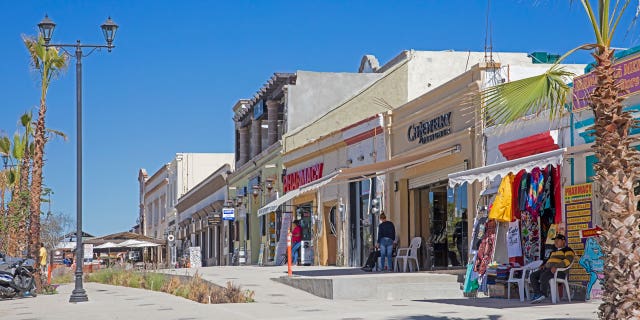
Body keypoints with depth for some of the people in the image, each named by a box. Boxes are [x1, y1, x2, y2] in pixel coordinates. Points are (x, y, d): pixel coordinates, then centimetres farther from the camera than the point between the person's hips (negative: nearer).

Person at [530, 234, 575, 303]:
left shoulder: (568, 250, 2)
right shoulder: (554, 251, 31)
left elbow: (568, 260, -16)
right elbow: (548, 259, 38)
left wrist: (556, 266, -27)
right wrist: (543, 265, 15)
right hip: (548, 269, 9)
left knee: (544, 276, -36)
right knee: (533, 275, -10)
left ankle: (542, 295, -32)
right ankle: (537, 293, -19)